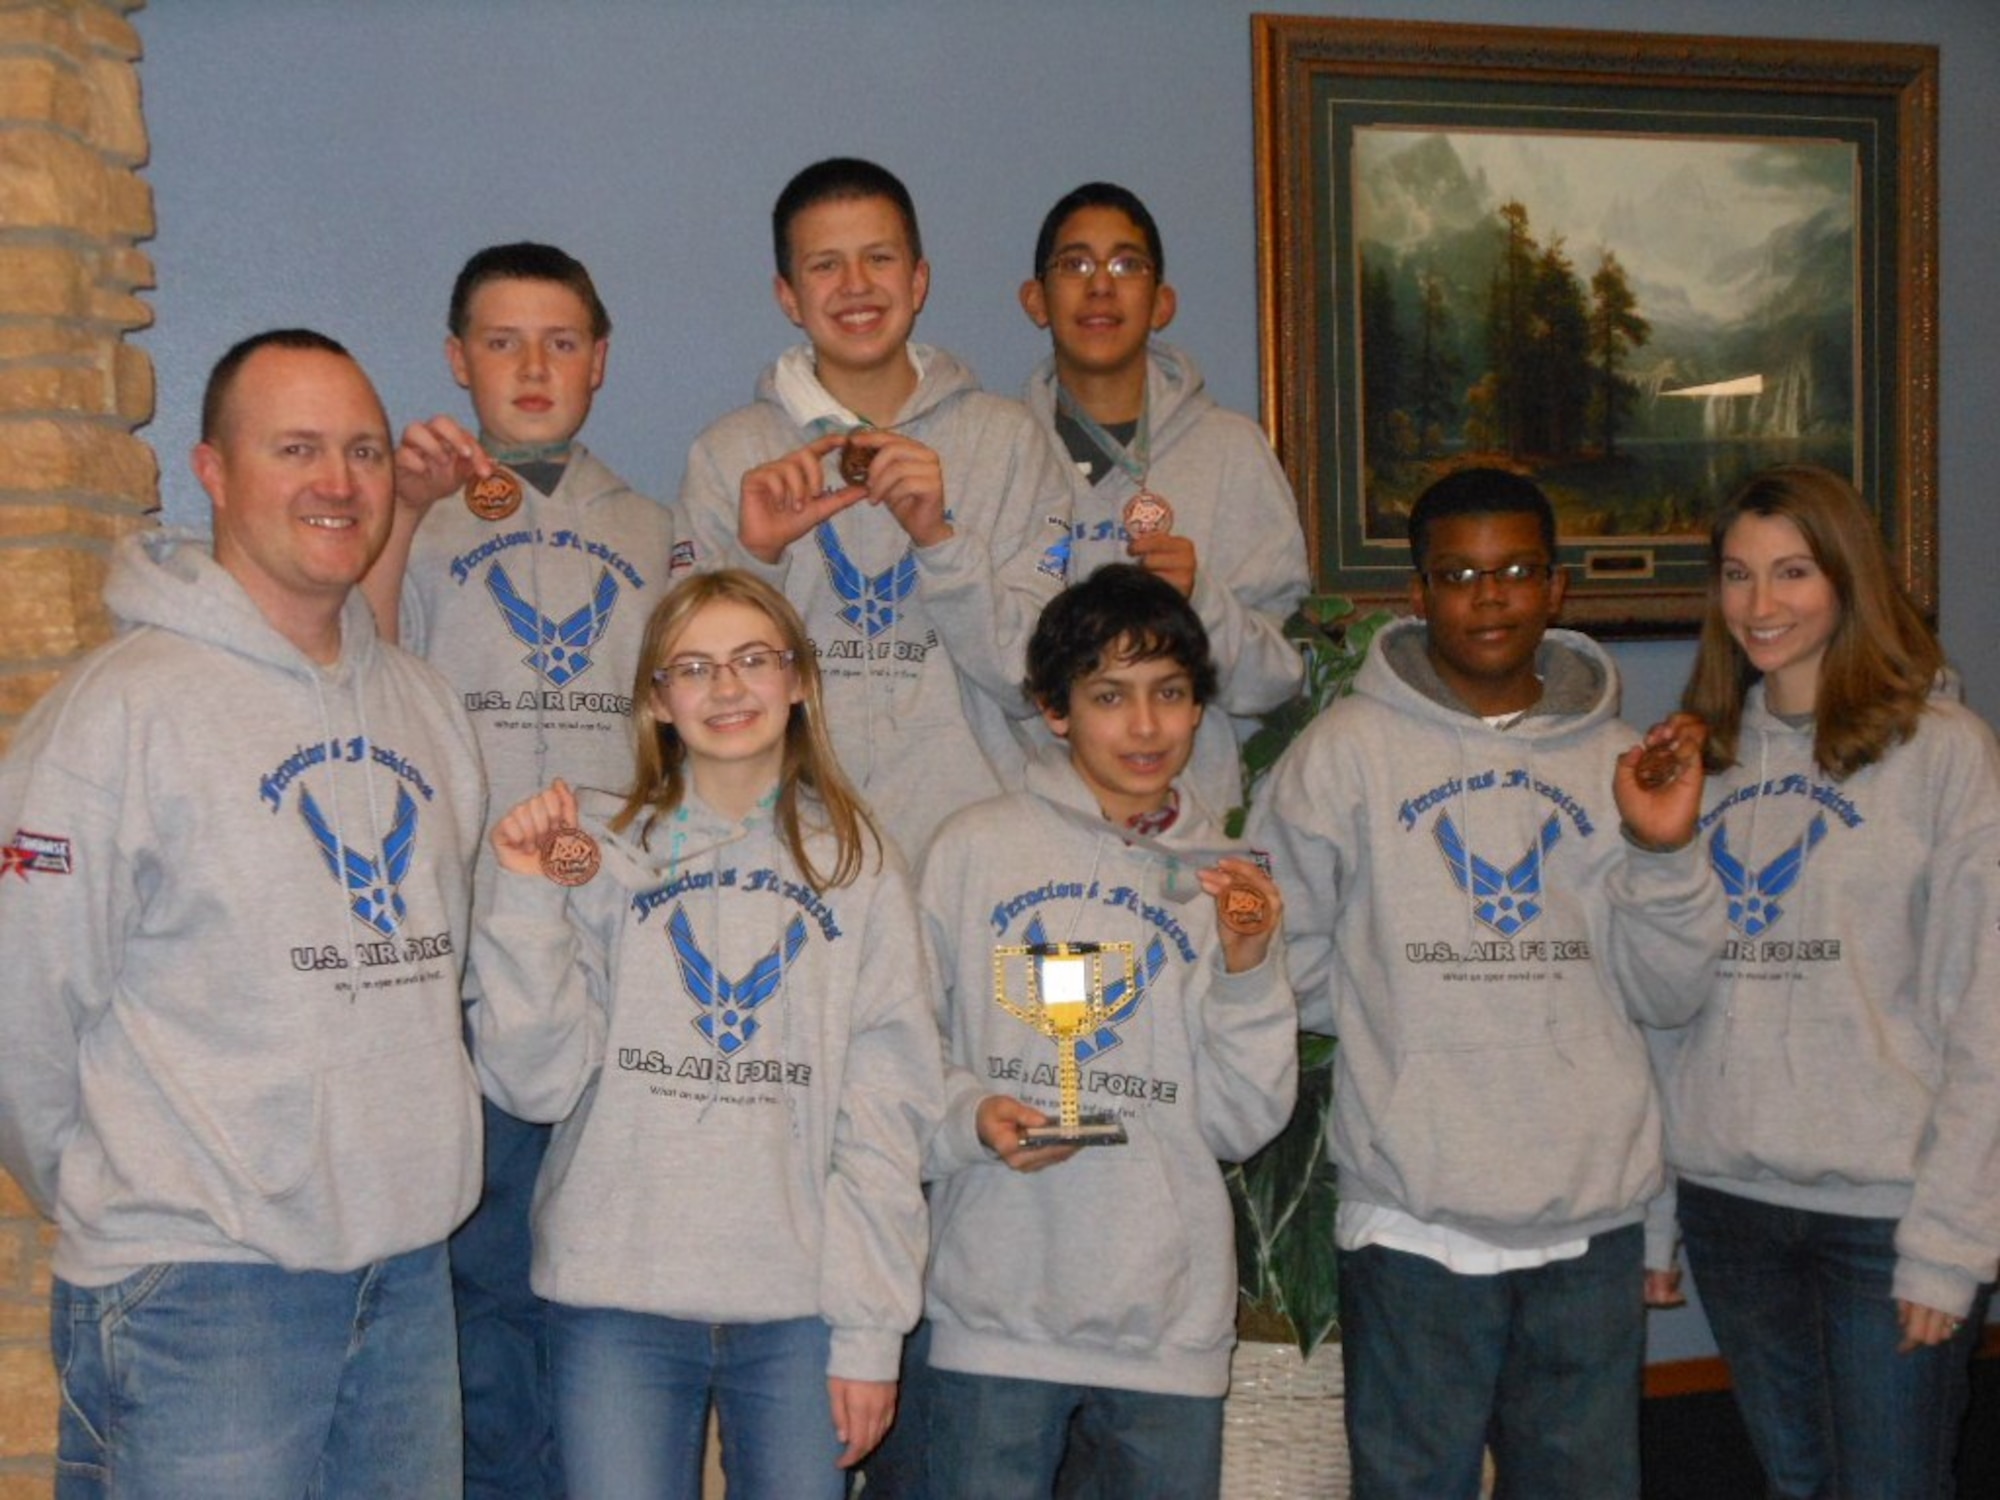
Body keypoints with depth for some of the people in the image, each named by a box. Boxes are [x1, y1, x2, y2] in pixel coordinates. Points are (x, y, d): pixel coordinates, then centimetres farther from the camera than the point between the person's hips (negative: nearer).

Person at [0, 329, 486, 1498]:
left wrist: (410, 1163, 10)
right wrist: (134, 1199, 2)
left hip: (411, 1272, 6)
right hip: (200, 1290, -6)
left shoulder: (423, 703, 9)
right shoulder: (125, 709, -11)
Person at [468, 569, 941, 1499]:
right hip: (620, 1302, 0)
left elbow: (887, 1115, 1)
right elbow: (537, 1082, -3)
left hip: (800, 1313, 1)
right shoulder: (599, 849, 2)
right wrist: (527, 898, -12)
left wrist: (869, 1327, -3)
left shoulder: (857, 865, 4)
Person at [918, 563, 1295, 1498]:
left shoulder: (1226, 880, 6)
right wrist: (970, 1115, -16)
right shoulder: (976, 849, 1)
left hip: (1172, 1320, 2)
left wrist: (1247, 972, -9)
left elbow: (1243, 1126, 3)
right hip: (997, 1310, -2)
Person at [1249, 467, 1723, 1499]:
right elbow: (1284, 956, 0)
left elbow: (1665, 997, 5)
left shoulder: (1617, 760, 8)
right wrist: (1393, 1014, -3)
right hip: (1413, 1215, -3)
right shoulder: (1348, 749, -1)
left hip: (1594, 1218, 3)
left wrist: (1664, 852, -8)